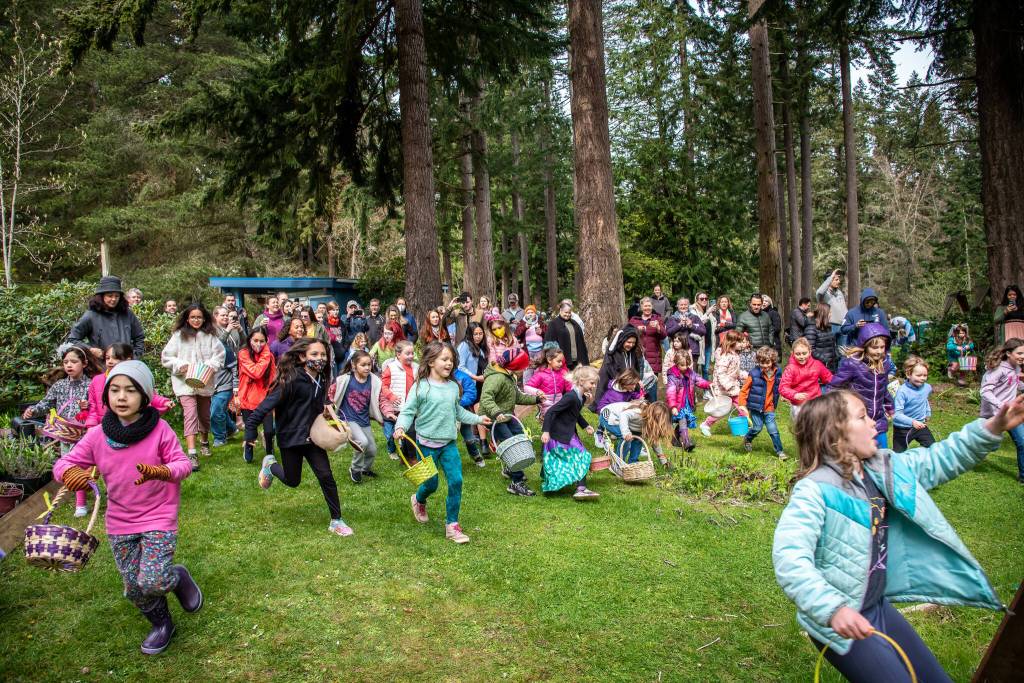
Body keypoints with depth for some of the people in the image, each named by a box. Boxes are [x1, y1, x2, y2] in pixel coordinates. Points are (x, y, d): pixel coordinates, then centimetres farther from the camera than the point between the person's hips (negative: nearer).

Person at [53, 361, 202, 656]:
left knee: (153, 582, -16)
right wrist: (70, 473, -25)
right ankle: (161, 625, 40)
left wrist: (158, 472, -32)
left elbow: (183, 464, -12)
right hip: (119, 522, 4)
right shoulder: (97, 436, -7)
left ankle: (178, 576, 20)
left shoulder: (159, 429, -14)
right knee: (134, 588, 12)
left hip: (159, 518, -4)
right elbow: (63, 464, -2)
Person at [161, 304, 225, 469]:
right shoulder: (178, 335, 0)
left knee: (205, 414, 17)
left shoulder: (210, 336, 1)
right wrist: (181, 365, -13)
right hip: (185, 382, -2)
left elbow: (219, 356, 2)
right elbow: (166, 357, 1)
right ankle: (192, 454, -20)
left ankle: (204, 441, 44)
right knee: (190, 414, -16)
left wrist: (210, 366, -15)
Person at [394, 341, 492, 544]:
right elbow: (408, 411, -11)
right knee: (431, 484, 6)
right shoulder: (421, 387, -13)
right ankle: (419, 501, 43)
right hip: (427, 443, -4)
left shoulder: (453, 387, 4)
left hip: (449, 443, 4)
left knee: (456, 481, -4)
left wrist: (477, 419, 25)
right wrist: (400, 427, -29)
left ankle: (452, 525, 9)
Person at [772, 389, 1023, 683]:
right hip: (840, 624, -8)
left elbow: (940, 460, 11)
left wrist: (992, 429, -2)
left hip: (878, 607, 9)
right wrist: (833, 609, -50)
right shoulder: (815, 491, -27)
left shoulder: (882, 468, 0)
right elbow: (790, 558, -38)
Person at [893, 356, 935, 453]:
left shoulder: (927, 387, -6)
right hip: (903, 429, -5)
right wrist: (912, 422, -43)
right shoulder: (902, 391, -26)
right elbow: (897, 414, -31)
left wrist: (928, 412, 17)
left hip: (920, 425, 5)